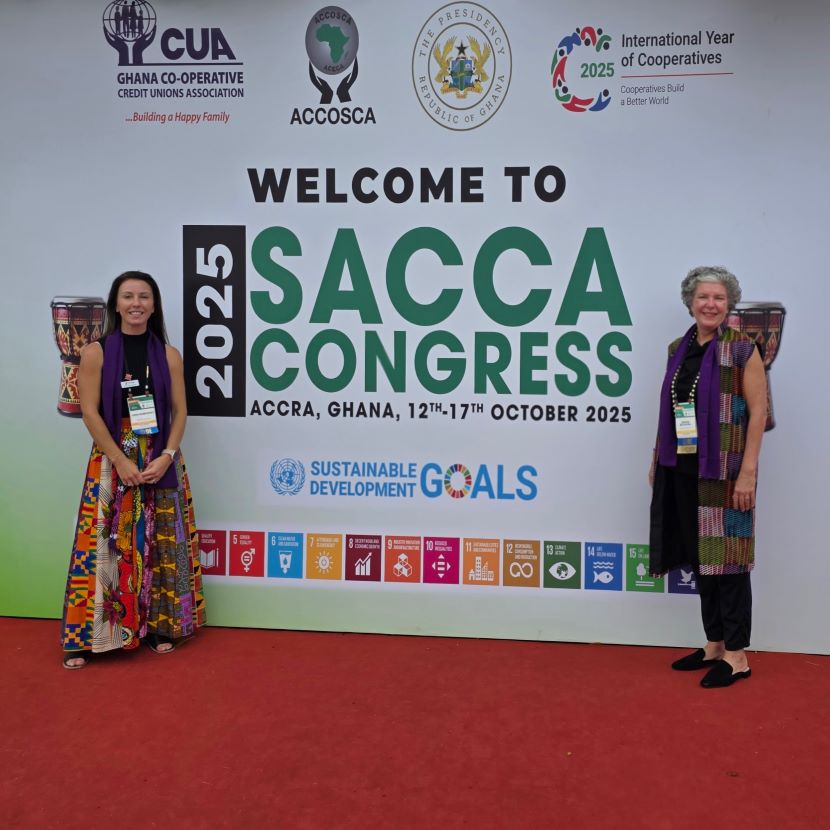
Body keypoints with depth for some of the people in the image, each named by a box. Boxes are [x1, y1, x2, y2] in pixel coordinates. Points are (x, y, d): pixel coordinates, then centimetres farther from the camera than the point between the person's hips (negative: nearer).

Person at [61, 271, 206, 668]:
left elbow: (180, 411, 3)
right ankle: (86, 636, 6)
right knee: (105, 543, -3)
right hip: (112, 458, -2)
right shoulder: (96, 352, -2)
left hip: (161, 459, 2)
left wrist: (166, 456, -11)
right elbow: (90, 412, -7)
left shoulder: (168, 354, 4)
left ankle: (160, 626, 17)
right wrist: (121, 461, -14)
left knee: (161, 543, 5)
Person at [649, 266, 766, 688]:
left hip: (723, 469, -6)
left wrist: (747, 472, -17)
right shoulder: (678, 350, 10)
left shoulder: (742, 349, -7)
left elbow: (758, 412, -11)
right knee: (699, 557, 11)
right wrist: (658, 460, 14)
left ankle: (736, 654, 9)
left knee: (725, 557, -2)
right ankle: (713, 644, 23)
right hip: (683, 469, 6)